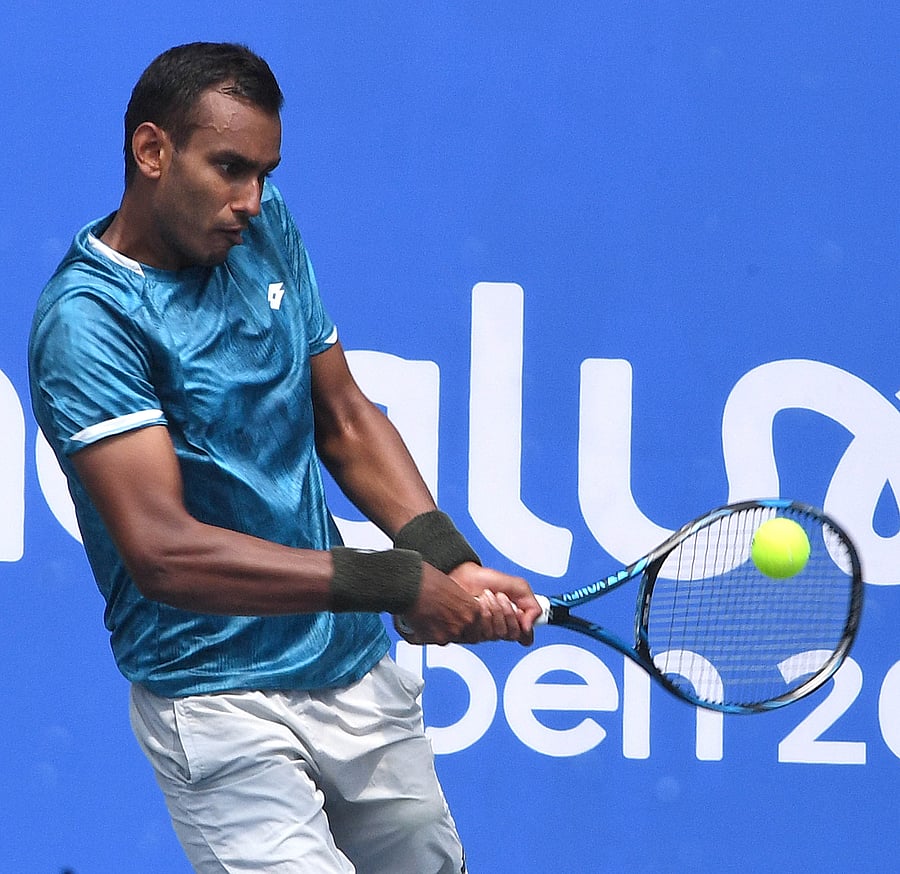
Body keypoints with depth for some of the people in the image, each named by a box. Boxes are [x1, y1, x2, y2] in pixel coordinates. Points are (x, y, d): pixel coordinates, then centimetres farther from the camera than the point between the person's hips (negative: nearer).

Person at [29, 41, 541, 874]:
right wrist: (397, 584, -29)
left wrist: (450, 564, -7)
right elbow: (162, 551, -27)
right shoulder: (87, 321, -19)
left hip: (358, 664, 7)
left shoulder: (266, 230, 5)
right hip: (220, 703, -7)